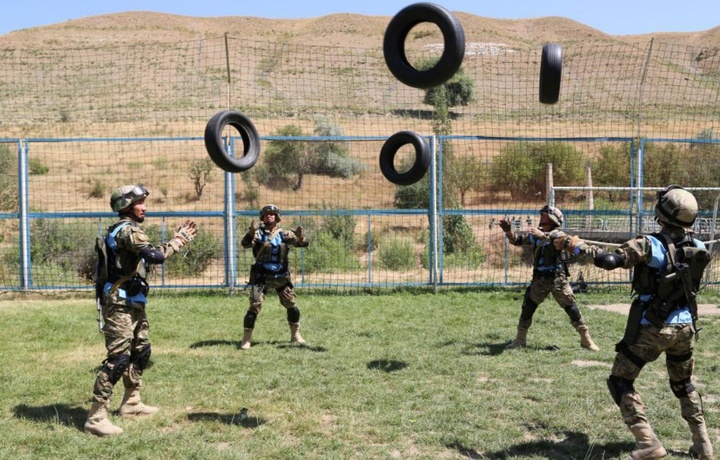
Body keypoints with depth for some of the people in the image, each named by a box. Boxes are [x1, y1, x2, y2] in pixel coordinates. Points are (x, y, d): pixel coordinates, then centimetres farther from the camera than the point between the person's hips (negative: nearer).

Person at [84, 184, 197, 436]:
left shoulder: (124, 229, 18)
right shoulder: (128, 229, -15)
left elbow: (148, 255, 19)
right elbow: (155, 255, -28)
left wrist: (179, 237, 16)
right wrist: (179, 239, -13)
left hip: (132, 303, 11)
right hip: (120, 304, -11)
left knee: (141, 351, 18)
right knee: (118, 357, -12)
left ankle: (131, 402, 30)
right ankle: (96, 416, -9)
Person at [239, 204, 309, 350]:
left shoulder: (283, 233, 3)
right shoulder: (258, 232, -3)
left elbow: (303, 244, -5)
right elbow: (245, 244, -20)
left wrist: (300, 237, -28)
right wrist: (251, 232, -39)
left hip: (281, 276, 3)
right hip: (261, 276, -3)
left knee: (291, 305, 8)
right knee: (255, 306, -9)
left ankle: (295, 335, 25)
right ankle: (246, 338, 2)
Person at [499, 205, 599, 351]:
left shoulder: (558, 233, -9)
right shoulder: (535, 233, 6)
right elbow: (517, 240, 1)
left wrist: (542, 235, -47)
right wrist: (509, 231, -19)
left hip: (558, 279, -5)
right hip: (539, 279, 5)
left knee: (571, 308, -2)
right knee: (527, 308, 5)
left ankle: (586, 339, 10)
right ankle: (520, 339, 17)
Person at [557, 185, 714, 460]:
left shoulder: (650, 245, -18)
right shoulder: (699, 249, -1)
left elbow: (610, 260, -28)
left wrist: (577, 247, -17)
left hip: (652, 328, -5)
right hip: (685, 327, 6)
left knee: (620, 382, 6)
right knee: (683, 384, 27)